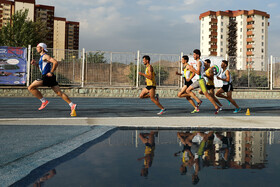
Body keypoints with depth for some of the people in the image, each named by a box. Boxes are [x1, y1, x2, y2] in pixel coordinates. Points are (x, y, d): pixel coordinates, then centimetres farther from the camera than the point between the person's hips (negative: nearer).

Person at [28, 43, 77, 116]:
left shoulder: (45, 56, -7)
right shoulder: (42, 57, 23)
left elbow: (55, 62, -19)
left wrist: (51, 72, -17)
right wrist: (35, 64, 20)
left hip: (47, 76, -10)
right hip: (48, 77, 10)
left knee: (31, 88, -6)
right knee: (59, 93, 4)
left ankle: (44, 101, -5)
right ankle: (72, 105, -4)